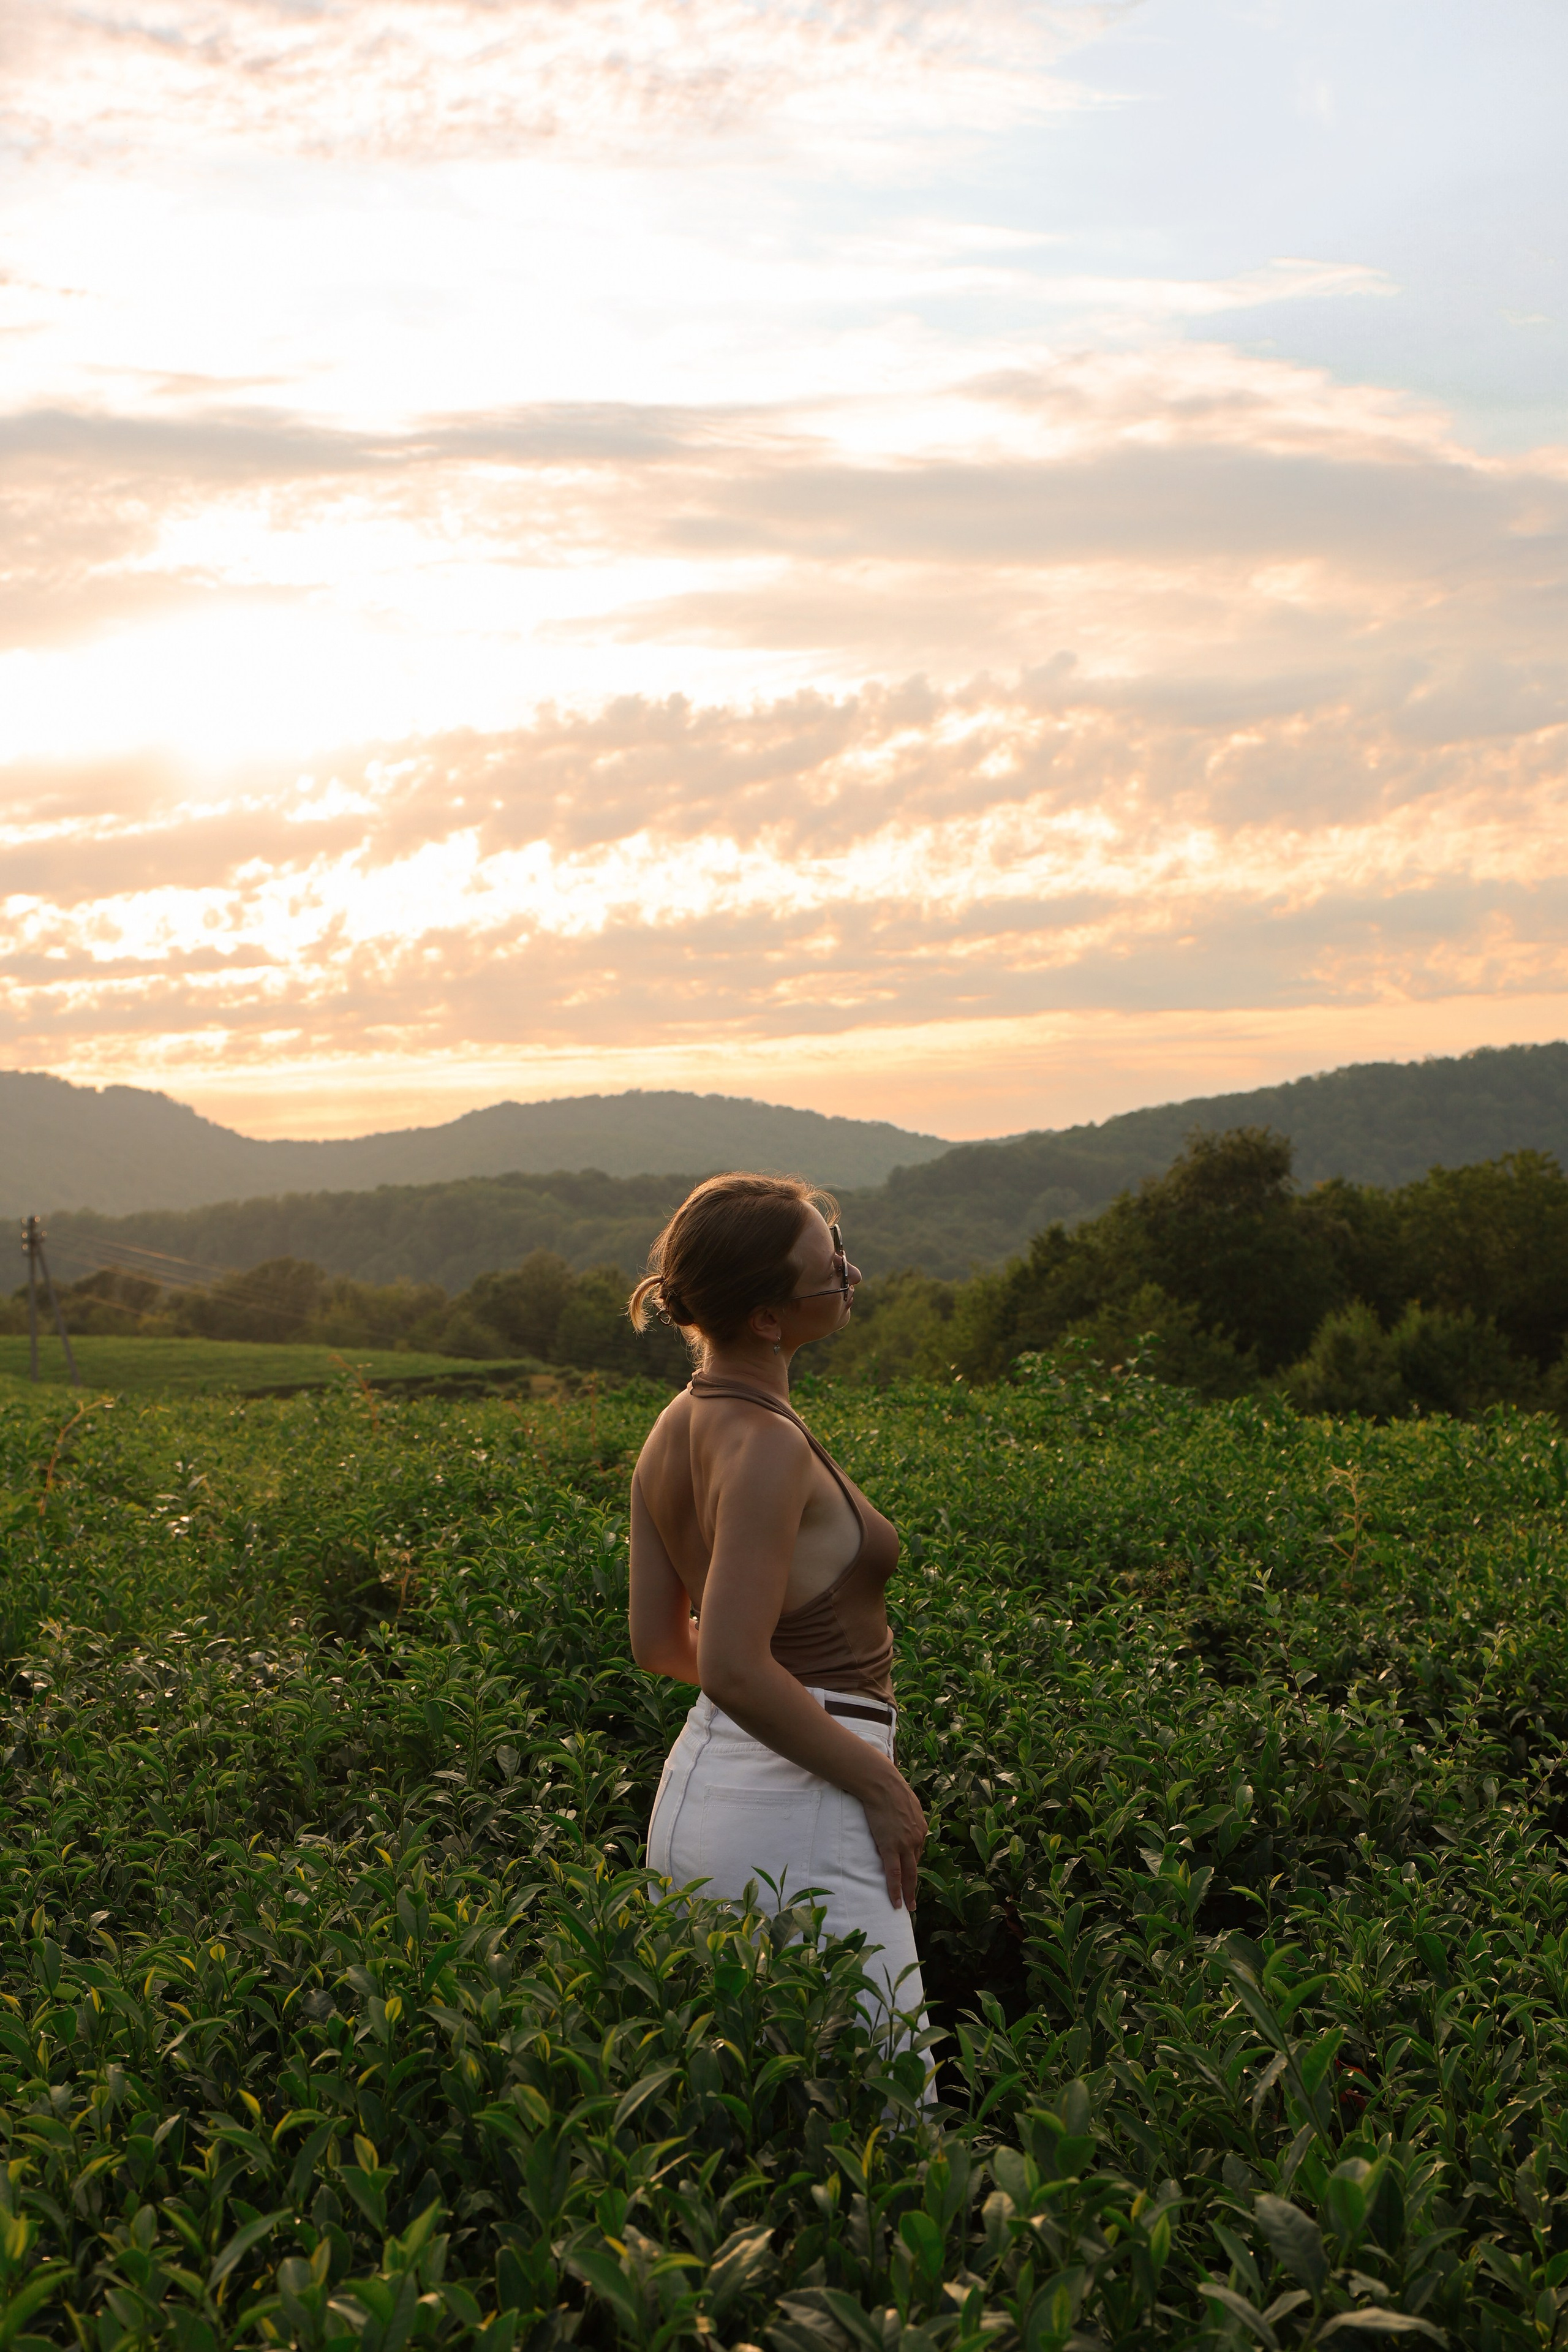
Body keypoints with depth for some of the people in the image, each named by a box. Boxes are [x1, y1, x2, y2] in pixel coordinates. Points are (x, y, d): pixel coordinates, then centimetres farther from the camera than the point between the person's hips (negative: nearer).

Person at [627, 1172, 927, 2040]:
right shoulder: (766, 1444, -19)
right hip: (790, 1809, -9)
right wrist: (880, 1782, -13)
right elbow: (734, 1669, -23)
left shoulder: (673, 1430, 9)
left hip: (697, 1783, 9)